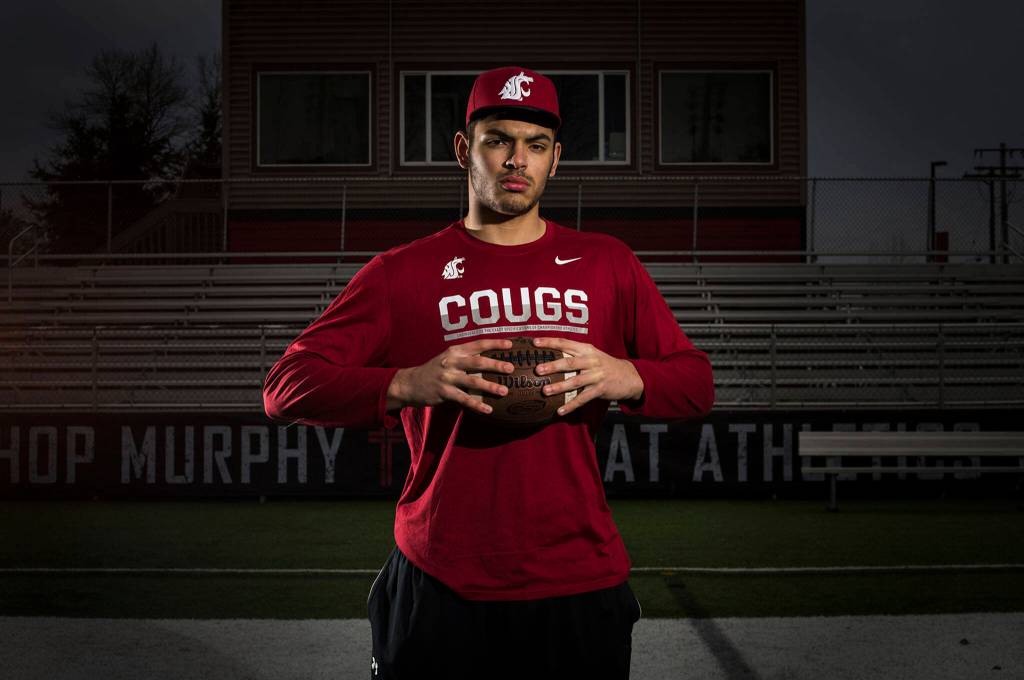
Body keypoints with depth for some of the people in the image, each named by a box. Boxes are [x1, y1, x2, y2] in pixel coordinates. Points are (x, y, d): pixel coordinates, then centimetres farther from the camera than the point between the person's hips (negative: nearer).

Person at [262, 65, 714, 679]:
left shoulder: (607, 264, 9)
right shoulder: (403, 273, 2)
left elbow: (698, 384, 10)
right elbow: (287, 388, -3)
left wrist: (627, 377, -12)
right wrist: (409, 385, -20)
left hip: (578, 584, 2)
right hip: (440, 587, -1)